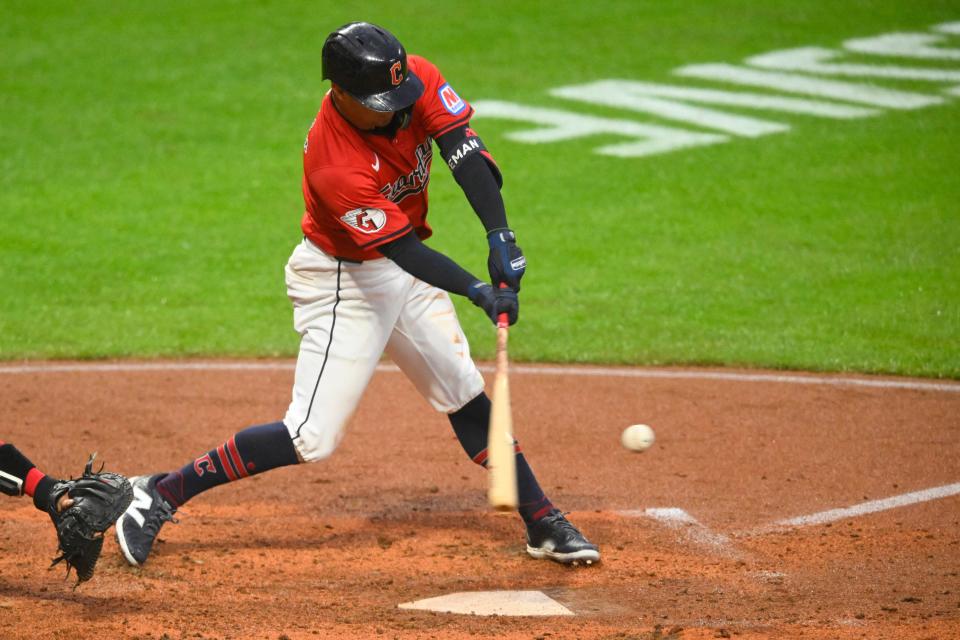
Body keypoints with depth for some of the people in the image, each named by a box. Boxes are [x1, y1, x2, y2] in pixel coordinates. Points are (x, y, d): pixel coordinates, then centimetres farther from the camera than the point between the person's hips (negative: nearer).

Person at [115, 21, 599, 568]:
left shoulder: (417, 79, -16)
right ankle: (162, 494, -4)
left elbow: (463, 148, -24)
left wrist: (500, 235, -37)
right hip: (343, 282, -7)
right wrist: (478, 292, -42)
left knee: (466, 396, 13)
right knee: (314, 437, -12)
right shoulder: (333, 163, -34)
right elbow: (404, 249, -33)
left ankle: (544, 525, 22)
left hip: (405, 272, 7)